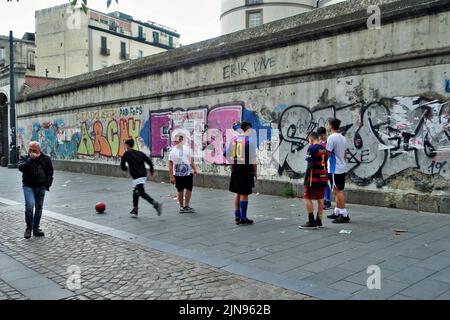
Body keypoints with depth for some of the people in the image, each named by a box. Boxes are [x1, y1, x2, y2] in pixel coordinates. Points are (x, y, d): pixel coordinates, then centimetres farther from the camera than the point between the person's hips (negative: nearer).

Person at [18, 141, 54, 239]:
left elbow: (50, 172, 11)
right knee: (29, 205, -20)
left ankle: (36, 228, 21)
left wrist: (48, 183, 1)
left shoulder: (46, 159, 6)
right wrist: (31, 159, -22)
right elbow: (21, 168, -17)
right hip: (28, 186, -2)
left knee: (39, 208, 8)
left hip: (41, 187, 2)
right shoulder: (24, 158, 3)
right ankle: (29, 228, -2)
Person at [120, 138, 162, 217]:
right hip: (143, 175, 7)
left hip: (137, 177, -7)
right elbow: (149, 162, 7)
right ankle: (135, 210, 25)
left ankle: (156, 204, -26)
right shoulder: (140, 153, 13)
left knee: (142, 193, -10)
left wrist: (126, 169, 24)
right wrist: (152, 171, 20)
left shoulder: (126, 154, -2)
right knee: (136, 192, 19)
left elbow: (122, 166, 1)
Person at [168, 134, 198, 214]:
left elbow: (191, 160, 15)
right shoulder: (173, 152, -8)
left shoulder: (187, 149, 5)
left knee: (189, 189, 5)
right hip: (178, 174, -4)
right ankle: (181, 207, 19)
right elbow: (170, 165, -9)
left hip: (189, 173, 4)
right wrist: (171, 177, -14)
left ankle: (187, 206, 18)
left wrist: (194, 169, 12)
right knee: (180, 191, 6)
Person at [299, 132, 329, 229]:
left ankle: (311, 222, -3)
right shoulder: (325, 149, 12)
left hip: (314, 178, -7)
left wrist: (305, 180, -12)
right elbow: (326, 164, 14)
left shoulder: (312, 148, -9)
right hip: (323, 177, 7)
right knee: (320, 199, 13)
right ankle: (319, 221, 19)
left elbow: (310, 166, -15)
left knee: (307, 198, -1)